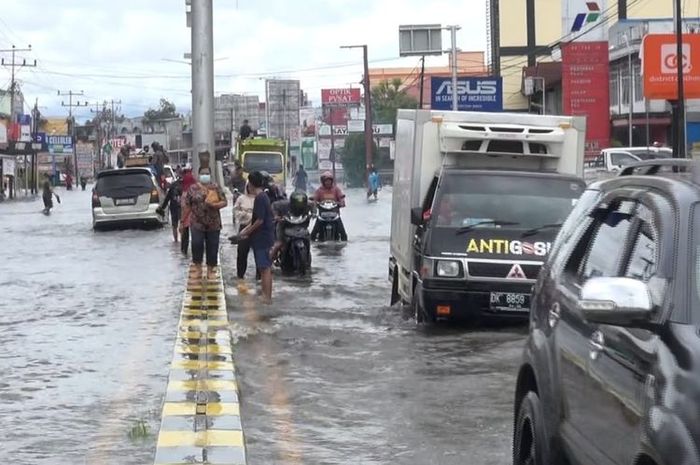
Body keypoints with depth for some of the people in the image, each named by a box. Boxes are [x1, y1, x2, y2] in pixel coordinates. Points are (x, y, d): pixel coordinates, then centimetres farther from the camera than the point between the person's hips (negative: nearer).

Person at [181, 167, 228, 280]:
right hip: (197, 223, -1)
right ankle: (198, 269, 1)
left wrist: (214, 205, -17)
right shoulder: (193, 188, 4)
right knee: (196, 244, -13)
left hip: (213, 224, 1)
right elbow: (187, 205, 5)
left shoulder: (216, 188, 5)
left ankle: (210, 270, 15)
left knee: (212, 247, 3)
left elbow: (224, 202, 1)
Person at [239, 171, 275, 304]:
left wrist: (247, 232, -9)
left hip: (262, 237, -10)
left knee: (265, 268, -7)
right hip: (264, 237, 10)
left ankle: (267, 297, -5)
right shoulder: (263, 196, 12)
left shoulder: (260, 198, -18)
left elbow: (259, 221, -20)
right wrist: (247, 229, 13)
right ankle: (266, 295, 20)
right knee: (265, 268, 14)